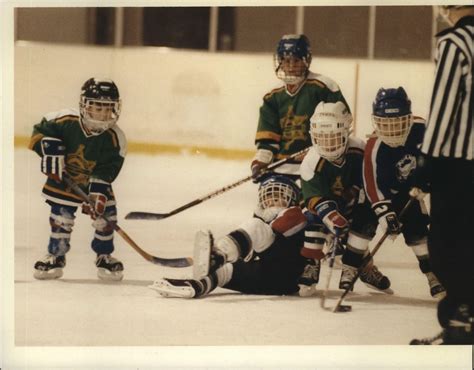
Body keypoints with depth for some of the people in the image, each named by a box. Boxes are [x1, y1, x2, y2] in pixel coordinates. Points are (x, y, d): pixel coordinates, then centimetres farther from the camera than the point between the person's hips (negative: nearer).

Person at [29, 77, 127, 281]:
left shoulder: (114, 138, -21)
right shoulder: (66, 121, -25)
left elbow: (108, 170, -20)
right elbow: (41, 130, -12)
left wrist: (99, 191, -30)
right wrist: (49, 150, -27)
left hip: (97, 182, 1)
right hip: (63, 180, -1)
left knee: (105, 214, -5)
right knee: (61, 218, -3)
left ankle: (104, 256, 18)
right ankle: (55, 256, 18)